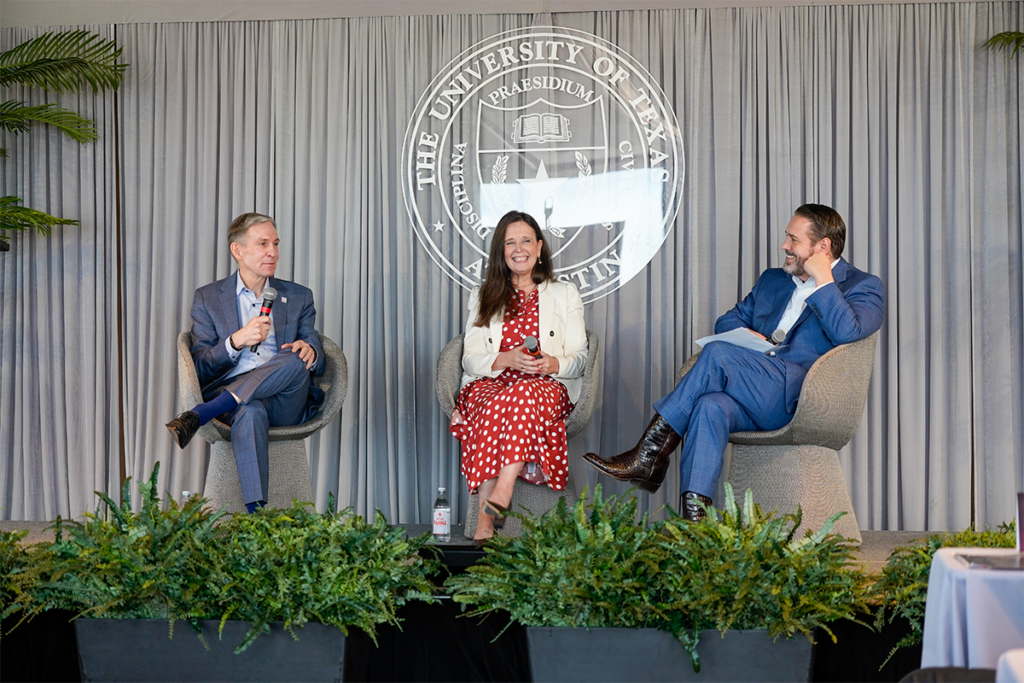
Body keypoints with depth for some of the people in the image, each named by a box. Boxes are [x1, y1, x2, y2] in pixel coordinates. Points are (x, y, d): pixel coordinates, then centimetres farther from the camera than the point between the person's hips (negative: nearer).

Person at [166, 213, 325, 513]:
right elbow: (201, 366, 7)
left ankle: (197, 416, -37)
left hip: (285, 405, 2)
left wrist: (309, 351, -13)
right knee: (251, 411, -39)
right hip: (230, 396, -2)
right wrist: (236, 342, -14)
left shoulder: (299, 297, 20)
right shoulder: (207, 298, 15)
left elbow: (317, 363, 14)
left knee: (295, 361, -33)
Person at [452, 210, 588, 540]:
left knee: (524, 394, -38)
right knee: (493, 406, -37)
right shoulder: (483, 296, 22)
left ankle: (500, 493, -48)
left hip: (548, 386, 0)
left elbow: (579, 359, 11)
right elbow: (470, 360, 10)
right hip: (491, 383, 1)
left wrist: (554, 364, -13)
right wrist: (506, 359, -12)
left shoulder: (565, 294, 20)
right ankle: (485, 524, -45)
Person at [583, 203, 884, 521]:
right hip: (753, 397, 5)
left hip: (797, 398, -5)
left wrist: (822, 279, -6)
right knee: (710, 406, -31)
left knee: (717, 354, -27)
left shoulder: (862, 286, 9)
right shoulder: (772, 279, 30)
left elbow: (847, 332, -12)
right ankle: (693, 516, -41)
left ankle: (650, 454, -23)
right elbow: (727, 321, 28)